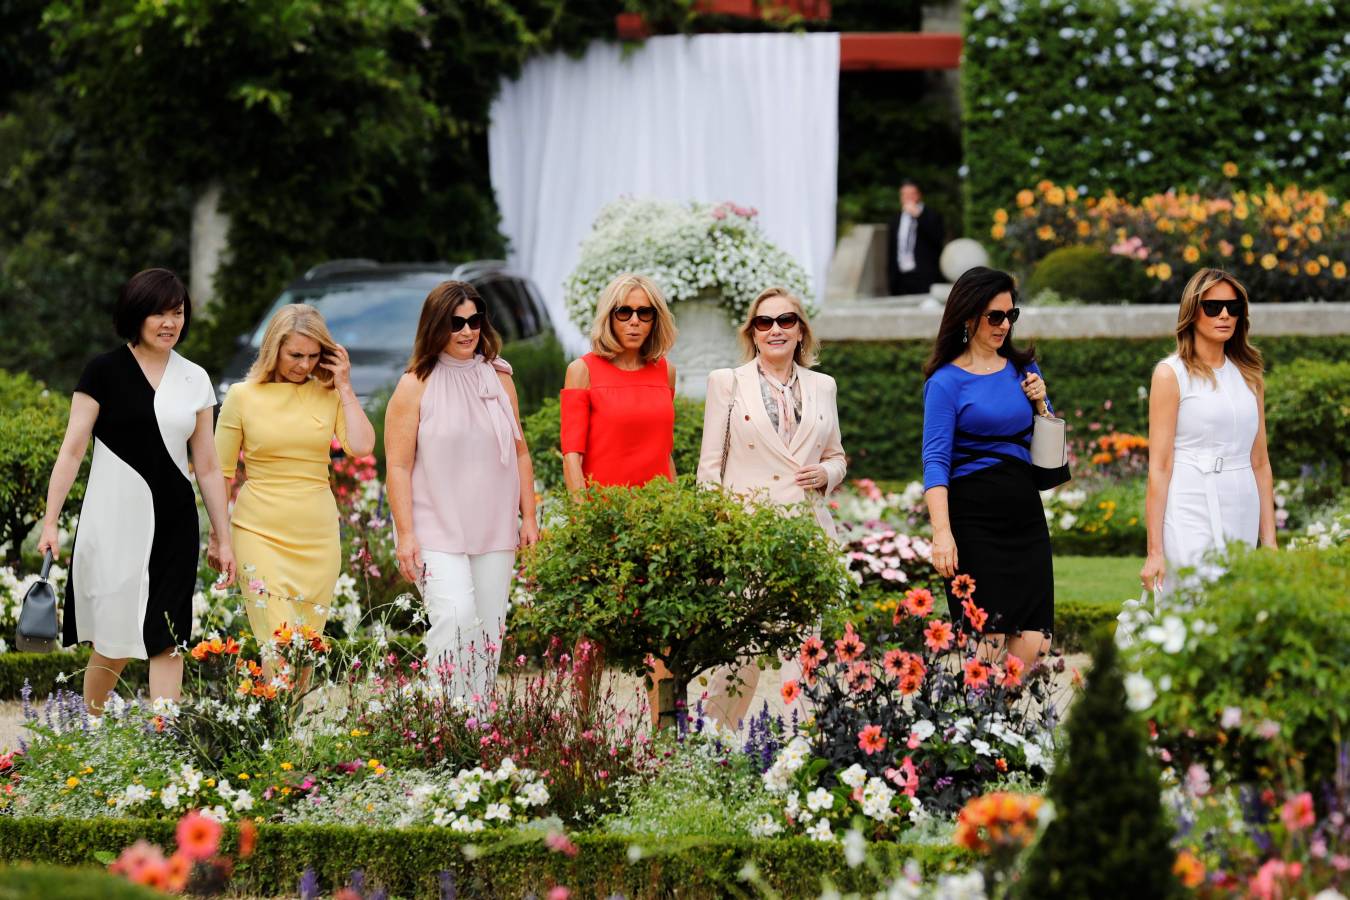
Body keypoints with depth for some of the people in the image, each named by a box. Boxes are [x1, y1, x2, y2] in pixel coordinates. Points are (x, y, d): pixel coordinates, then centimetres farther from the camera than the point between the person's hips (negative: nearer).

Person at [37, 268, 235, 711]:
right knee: (114, 642, 3)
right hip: (115, 520, -3)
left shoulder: (194, 380, 9)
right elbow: (72, 450, -3)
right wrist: (50, 522, -10)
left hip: (173, 524, 3)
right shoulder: (104, 372, -2)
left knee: (167, 640, -4)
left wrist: (223, 539, 11)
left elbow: (208, 467, 12)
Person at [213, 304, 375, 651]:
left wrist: (345, 388, -5)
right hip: (260, 532, -3)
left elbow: (361, 446, -9)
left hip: (318, 536, 3)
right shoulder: (243, 396, 0)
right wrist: (218, 533, 4)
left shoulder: (328, 395, 6)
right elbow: (221, 472, 6)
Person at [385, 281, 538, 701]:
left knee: (489, 632, 4)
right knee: (455, 618, -22)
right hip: (437, 532, -5)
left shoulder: (498, 379, 11)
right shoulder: (415, 386, -3)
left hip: (494, 532, 5)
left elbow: (519, 453, 17)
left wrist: (529, 517, 11)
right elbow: (398, 467, -5)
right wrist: (405, 535, -12)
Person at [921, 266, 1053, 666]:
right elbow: (935, 460, -10)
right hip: (974, 520, -5)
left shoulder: (1023, 369, 14)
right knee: (986, 643, -11)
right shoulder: (947, 381, -2)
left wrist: (1040, 403, 2)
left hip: (1026, 515, 5)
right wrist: (942, 532, -22)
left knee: (1034, 647, -4)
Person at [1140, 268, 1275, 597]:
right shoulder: (1171, 374, 0)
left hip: (1242, 517, 5)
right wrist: (1154, 551, -9)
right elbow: (1159, 467, -5)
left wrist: (1270, 542, 11)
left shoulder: (1249, 376, 15)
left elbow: (1260, 463, 16)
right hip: (1191, 516, -5)